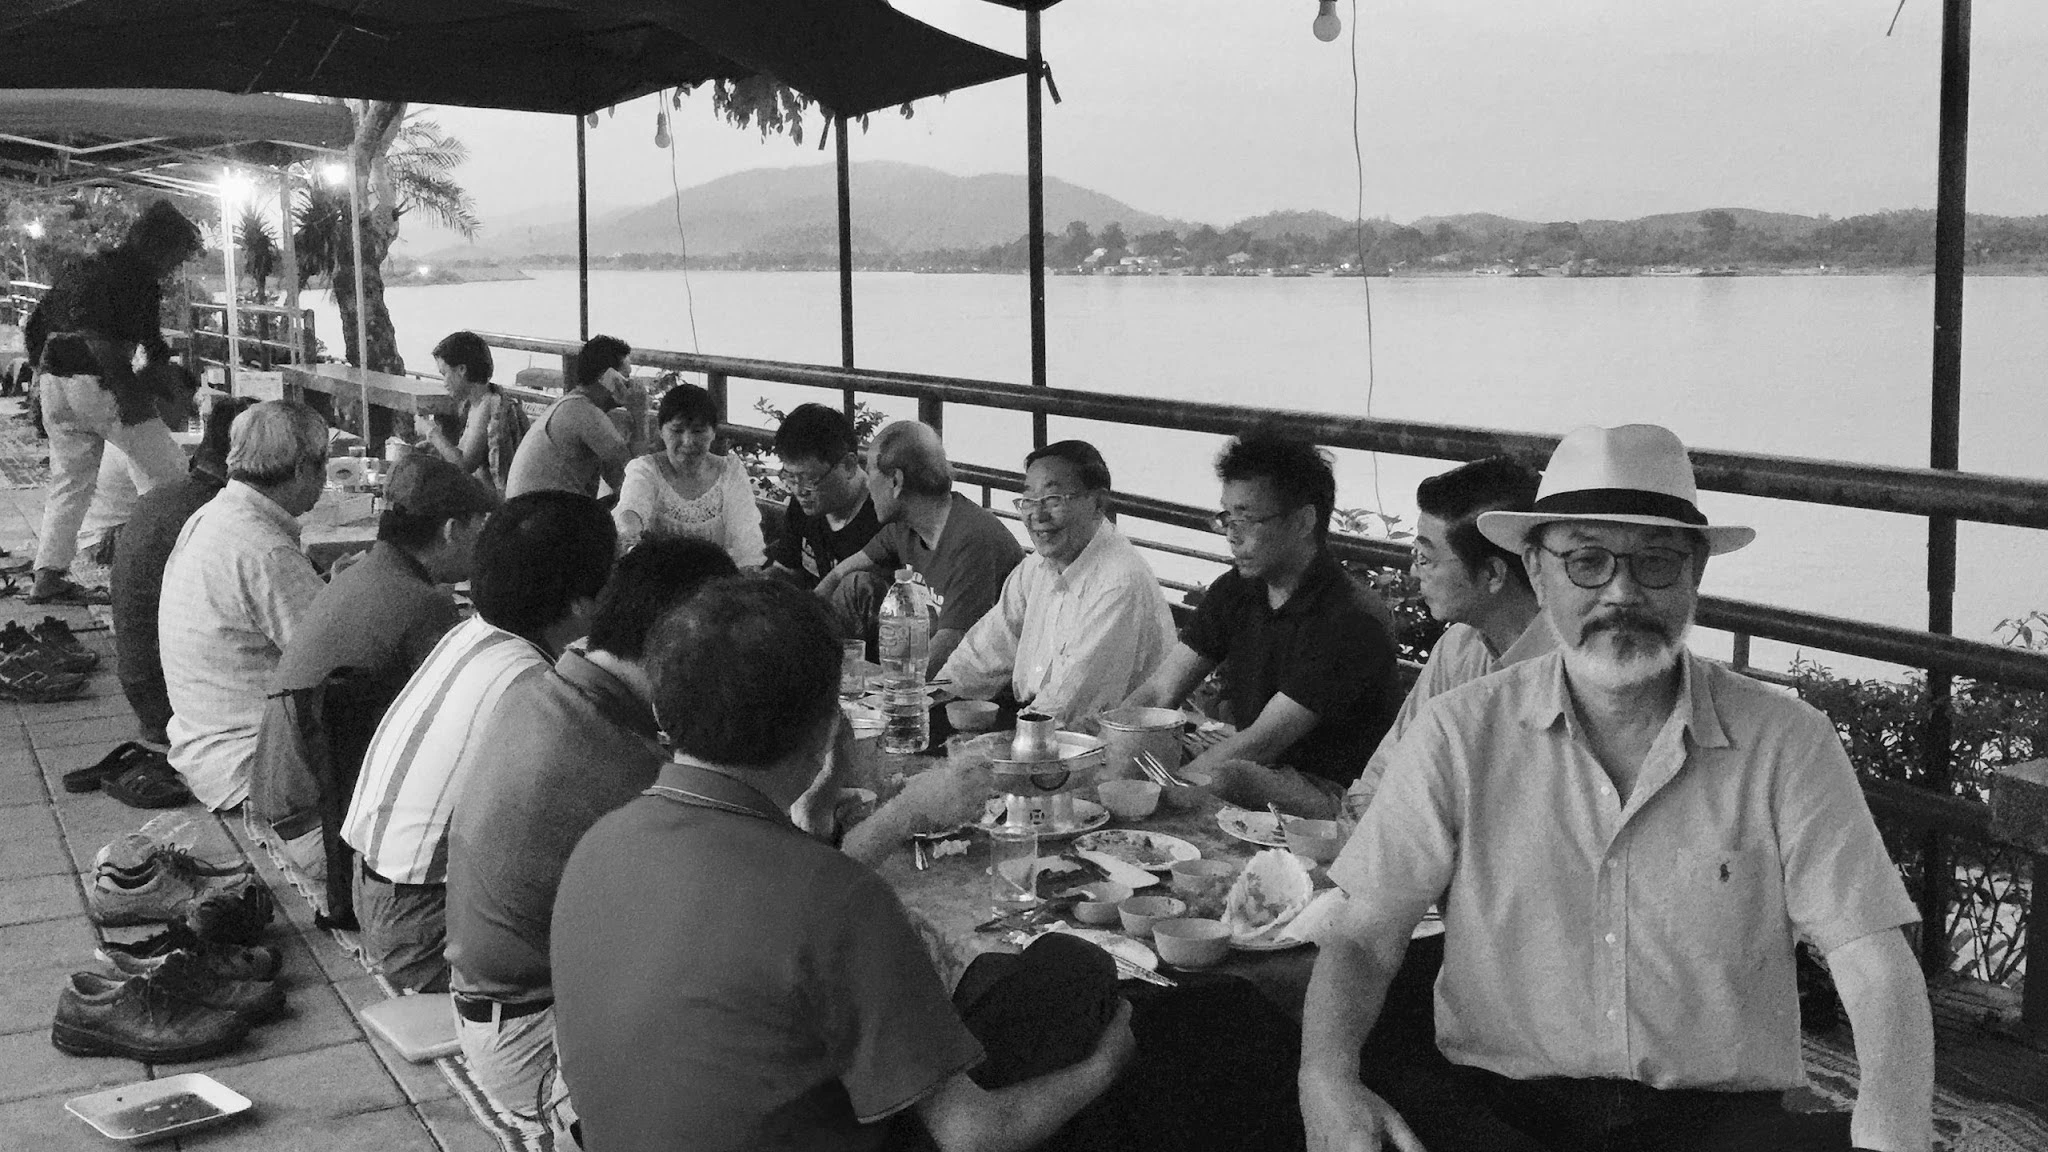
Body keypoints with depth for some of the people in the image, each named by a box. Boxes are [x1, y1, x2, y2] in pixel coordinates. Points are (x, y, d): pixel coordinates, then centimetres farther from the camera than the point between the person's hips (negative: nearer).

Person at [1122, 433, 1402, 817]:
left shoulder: (1353, 622, -19)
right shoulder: (1235, 590, 5)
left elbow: (1262, 741, -22)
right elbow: (1159, 692, 2)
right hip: (1257, 776, 7)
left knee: (1221, 778, -35)